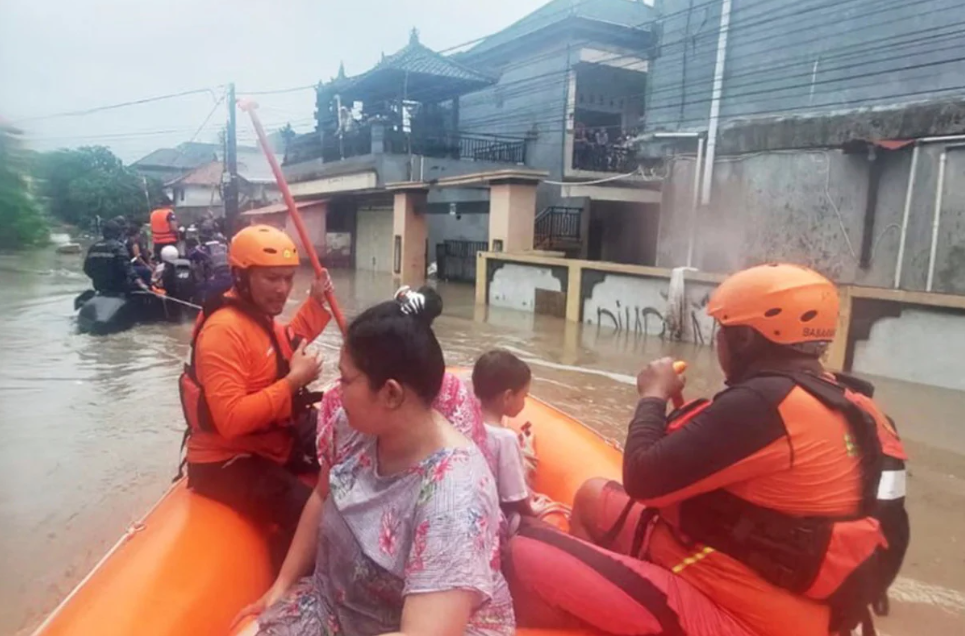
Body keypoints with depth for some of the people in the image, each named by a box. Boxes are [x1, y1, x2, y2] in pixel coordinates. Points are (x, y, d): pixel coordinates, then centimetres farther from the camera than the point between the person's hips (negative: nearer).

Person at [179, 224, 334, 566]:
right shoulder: (224, 330, -25)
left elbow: (287, 345, 29)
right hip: (227, 462, -10)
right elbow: (231, 420, -33)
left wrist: (316, 301, 18)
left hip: (275, 439, 10)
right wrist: (293, 381, -28)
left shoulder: (260, 314, 4)